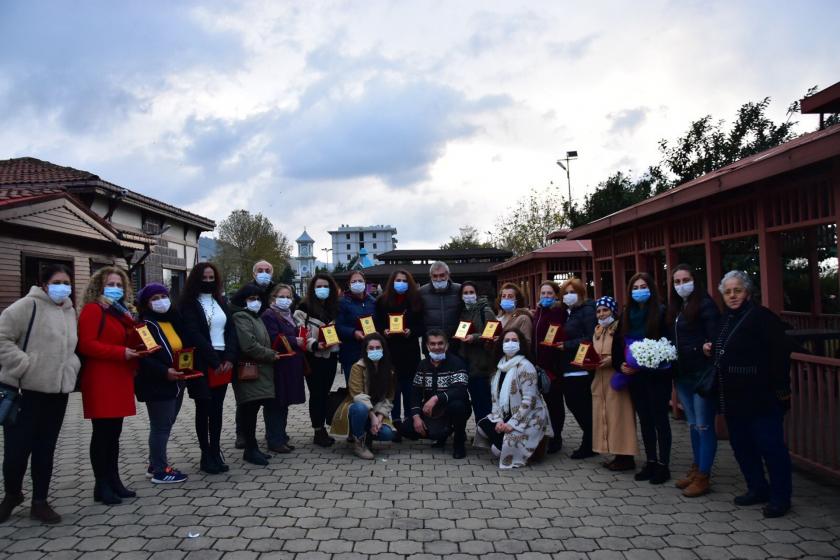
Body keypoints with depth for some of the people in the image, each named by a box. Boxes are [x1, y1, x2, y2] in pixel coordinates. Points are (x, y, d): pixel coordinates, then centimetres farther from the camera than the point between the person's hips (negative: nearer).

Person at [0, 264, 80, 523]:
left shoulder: (70, 311, 13)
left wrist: (72, 366, 7)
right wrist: (24, 365, -17)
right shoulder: (27, 305, -9)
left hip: (57, 392, 6)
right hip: (25, 390, -6)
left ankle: (40, 502, 22)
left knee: (45, 448, 11)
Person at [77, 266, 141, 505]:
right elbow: (86, 345, -17)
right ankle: (102, 486, 6)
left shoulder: (123, 312, 19)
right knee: (102, 433, -2)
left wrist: (136, 352, 7)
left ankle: (114, 481, 20)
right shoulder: (93, 310, -7)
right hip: (100, 381, -8)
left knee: (114, 432, 12)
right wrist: (121, 352, -22)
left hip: (120, 380, 8)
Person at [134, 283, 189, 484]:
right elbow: (141, 357, -20)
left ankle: (156, 465, 27)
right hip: (157, 385, -8)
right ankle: (160, 471, 8)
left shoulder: (173, 320, 12)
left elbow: (186, 345, 18)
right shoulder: (144, 325, -11)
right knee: (161, 427, -2)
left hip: (177, 383, 8)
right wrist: (164, 371, -25)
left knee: (165, 425, 15)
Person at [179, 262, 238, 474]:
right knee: (204, 409, 1)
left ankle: (216, 453, 14)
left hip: (224, 362, 5)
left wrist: (229, 358, -6)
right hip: (202, 365, -5)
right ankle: (206, 455, 8)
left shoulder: (221, 302, 14)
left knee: (217, 409, 8)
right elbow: (194, 335, -13)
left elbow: (231, 330, 8)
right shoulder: (189, 304, -4)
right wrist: (214, 361, -16)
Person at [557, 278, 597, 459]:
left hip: (581, 368, -9)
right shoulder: (569, 312, 17)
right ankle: (590, 442, 24)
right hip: (569, 367, 9)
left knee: (581, 407, -4)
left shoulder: (587, 311, -8)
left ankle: (588, 446, 9)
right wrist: (558, 343, 3)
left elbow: (591, 338, -18)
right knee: (573, 404, 11)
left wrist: (567, 345, -17)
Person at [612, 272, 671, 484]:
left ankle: (663, 465, 10)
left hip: (656, 376, -5)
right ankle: (650, 462, 22)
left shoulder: (661, 313, -7)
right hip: (634, 377, 5)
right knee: (645, 420, 12)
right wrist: (620, 364, -3)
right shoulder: (626, 316, 9)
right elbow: (617, 345, 12)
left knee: (660, 420, 2)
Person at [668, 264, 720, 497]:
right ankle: (695, 469, 27)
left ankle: (703, 477, 6)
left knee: (704, 426, -1)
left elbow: (715, 338, -15)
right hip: (683, 374, 8)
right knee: (693, 425, 16)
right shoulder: (675, 308, 13)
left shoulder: (704, 304, -9)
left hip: (702, 373, -8)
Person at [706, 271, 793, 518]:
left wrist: (780, 388, -19)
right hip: (733, 396, 9)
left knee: (770, 446, -1)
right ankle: (757, 489, 29)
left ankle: (780, 497, 11)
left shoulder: (762, 316, -12)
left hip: (761, 397, -9)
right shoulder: (726, 319, 13)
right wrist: (712, 349, 8)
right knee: (741, 444, 15)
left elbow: (780, 354, -17)